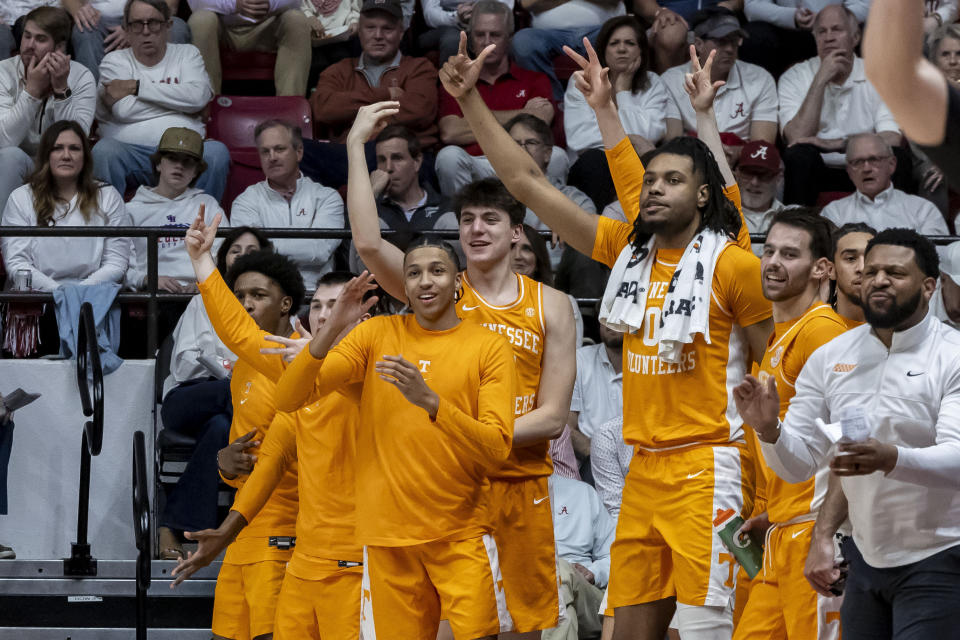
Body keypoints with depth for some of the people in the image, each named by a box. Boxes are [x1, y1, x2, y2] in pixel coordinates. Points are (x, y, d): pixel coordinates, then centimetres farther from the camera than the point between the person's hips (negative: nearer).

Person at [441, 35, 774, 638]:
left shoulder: (734, 264, -5)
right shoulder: (630, 250, 10)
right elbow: (527, 182, 10)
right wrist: (470, 100, 7)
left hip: (708, 468, -6)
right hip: (644, 469, 6)